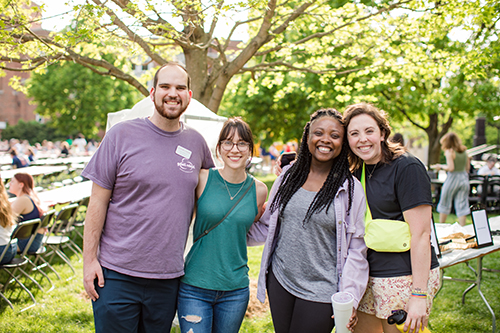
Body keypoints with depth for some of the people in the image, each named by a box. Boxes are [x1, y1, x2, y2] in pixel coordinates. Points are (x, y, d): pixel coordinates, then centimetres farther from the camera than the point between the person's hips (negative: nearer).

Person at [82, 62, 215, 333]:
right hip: (117, 274, -3)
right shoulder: (122, 135, -5)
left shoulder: (196, 142, 6)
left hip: (168, 278, 3)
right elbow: (98, 202, -4)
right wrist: (89, 259, -7)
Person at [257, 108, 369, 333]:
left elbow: (356, 249, -5)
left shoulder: (351, 189, -6)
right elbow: (269, 222, 16)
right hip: (280, 280, 4)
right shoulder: (288, 175, 4)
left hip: (320, 290, -4)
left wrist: (349, 299, -12)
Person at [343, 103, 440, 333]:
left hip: (405, 277, -7)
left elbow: (421, 234, -17)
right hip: (368, 277, 7)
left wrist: (419, 295, -21)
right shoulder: (357, 173, 10)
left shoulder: (407, 168, -13)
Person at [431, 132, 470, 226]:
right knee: (462, 205, 5)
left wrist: (441, 166, -2)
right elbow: (467, 167, 12)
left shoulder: (449, 152, -11)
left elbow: (451, 168, -18)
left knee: (444, 203, 9)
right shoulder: (464, 151, 8)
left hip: (453, 178, -5)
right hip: (464, 178, 5)